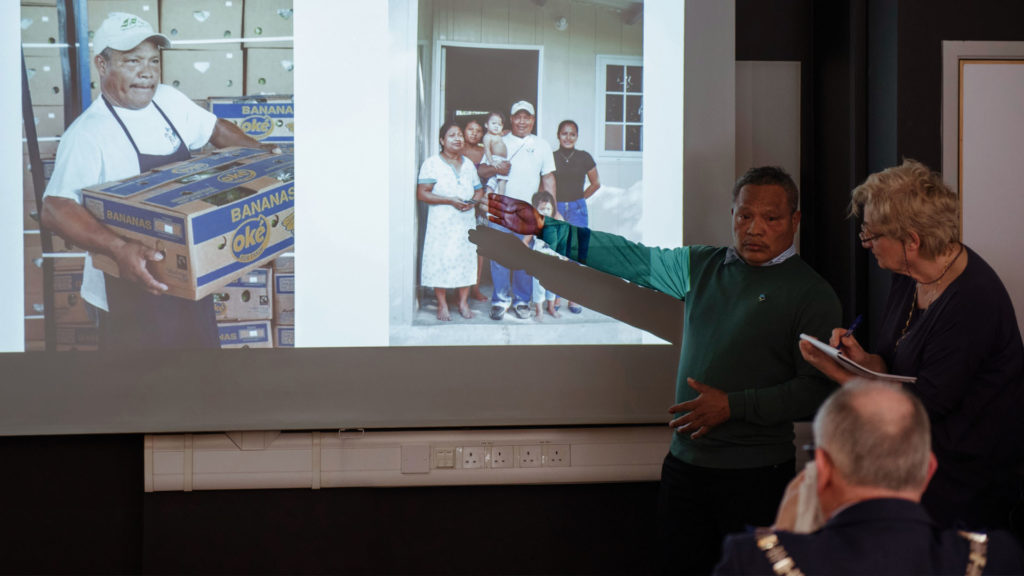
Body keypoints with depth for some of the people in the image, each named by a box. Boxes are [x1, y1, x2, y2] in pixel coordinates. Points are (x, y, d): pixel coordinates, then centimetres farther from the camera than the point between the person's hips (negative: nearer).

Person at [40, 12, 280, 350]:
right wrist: (118, 249, -43)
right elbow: (55, 209, -32)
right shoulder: (88, 134, -21)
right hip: (130, 295, -7)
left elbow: (214, 129, 22)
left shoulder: (169, 101, 3)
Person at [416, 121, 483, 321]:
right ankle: (442, 304, 3)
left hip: (466, 220, 4)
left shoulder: (468, 164, 15)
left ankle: (463, 302, 13)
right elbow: (422, 194, -9)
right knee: (440, 261, -6)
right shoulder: (432, 164, -2)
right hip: (441, 222, -4)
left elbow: (479, 190, 19)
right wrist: (450, 201, -17)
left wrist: (473, 201, -5)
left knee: (466, 258, 3)